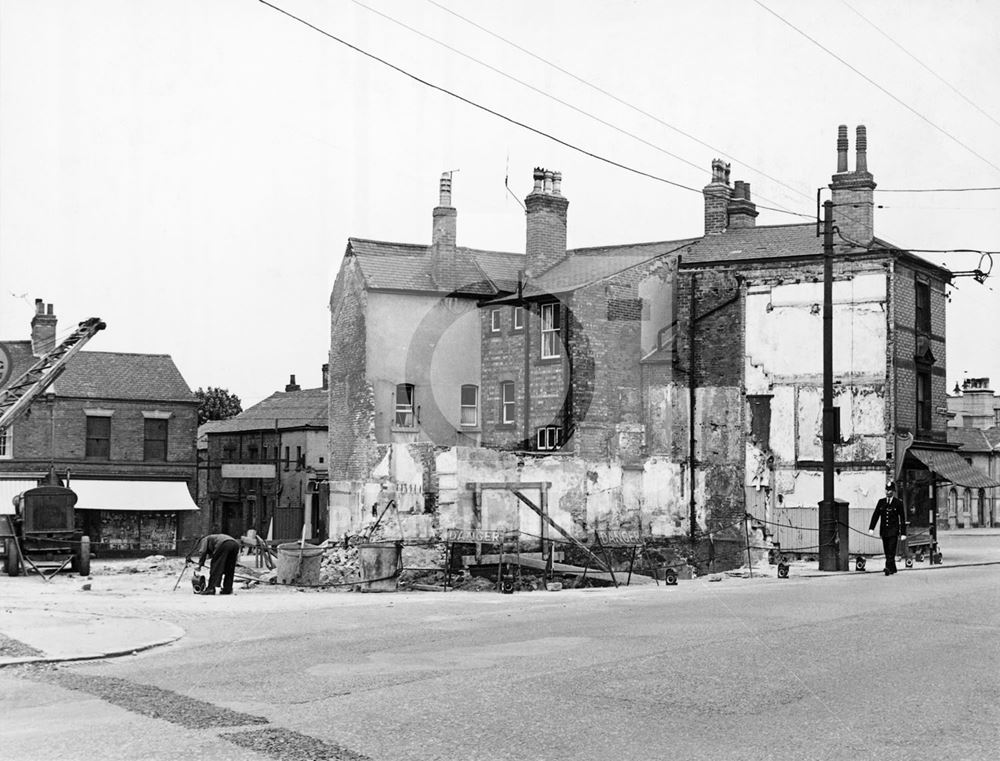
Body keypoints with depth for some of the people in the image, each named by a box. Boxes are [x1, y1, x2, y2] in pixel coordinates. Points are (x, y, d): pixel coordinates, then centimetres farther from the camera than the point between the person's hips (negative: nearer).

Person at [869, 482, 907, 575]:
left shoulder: (898, 502, 0)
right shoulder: (881, 502, 10)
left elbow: (902, 519, 1)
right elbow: (875, 515, 6)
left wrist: (903, 533, -3)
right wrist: (871, 528, -5)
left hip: (893, 530, -4)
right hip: (884, 531, 4)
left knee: (891, 550, -14)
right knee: (887, 552, 7)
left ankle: (888, 568, -19)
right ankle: (893, 569, 18)